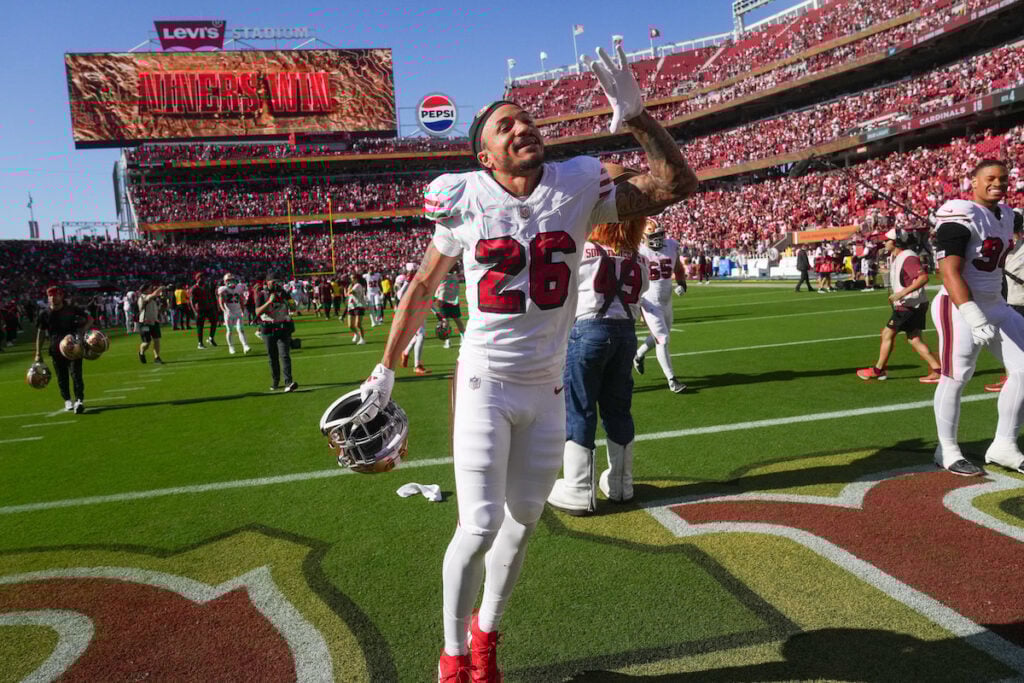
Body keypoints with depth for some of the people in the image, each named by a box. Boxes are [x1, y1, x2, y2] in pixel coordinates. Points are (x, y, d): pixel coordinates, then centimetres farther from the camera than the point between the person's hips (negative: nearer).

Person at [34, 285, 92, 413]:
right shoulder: (44, 314, 1)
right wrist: (38, 354, 5)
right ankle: (67, 401, 22)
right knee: (62, 377, 8)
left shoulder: (71, 309, -2)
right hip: (56, 349, 2)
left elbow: (89, 319, 7)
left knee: (76, 373, -10)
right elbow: (40, 333, 6)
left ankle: (79, 400, -14)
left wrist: (81, 331, -11)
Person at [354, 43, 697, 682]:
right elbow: (423, 286, 5)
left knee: (522, 524, 13)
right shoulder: (466, 202, -7)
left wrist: (636, 115, -12)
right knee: (480, 527, -6)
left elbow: (677, 184, 2)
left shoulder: (578, 187, -4)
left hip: (547, 390, 3)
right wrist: (386, 370, 10)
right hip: (485, 383, -3)